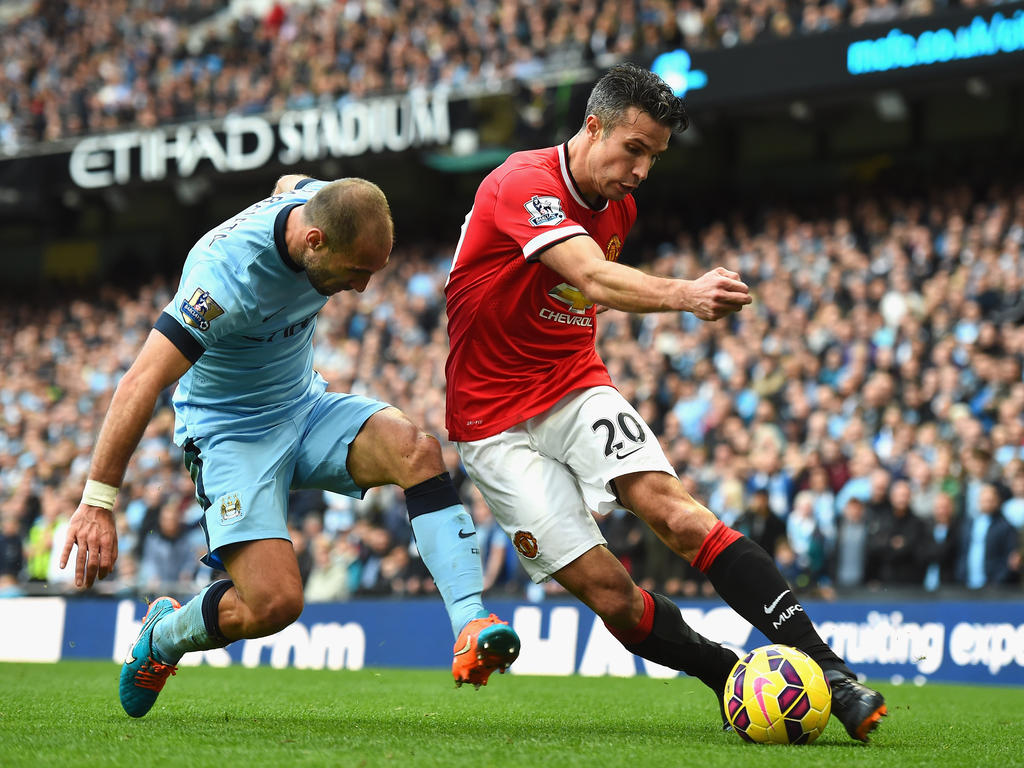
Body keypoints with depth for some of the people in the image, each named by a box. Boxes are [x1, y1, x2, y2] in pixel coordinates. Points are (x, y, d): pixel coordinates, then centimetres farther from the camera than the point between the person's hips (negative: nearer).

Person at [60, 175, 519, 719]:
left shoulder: (322, 205, -12)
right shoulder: (228, 275, -34)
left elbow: (290, 181, 16)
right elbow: (141, 384, -35)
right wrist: (97, 502, -36)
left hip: (305, 408, 7)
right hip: (230, 431, -7)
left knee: (418, 451, -22)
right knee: (275, 602, -21)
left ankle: (470, 627, -28)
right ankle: (162, 639, 11)